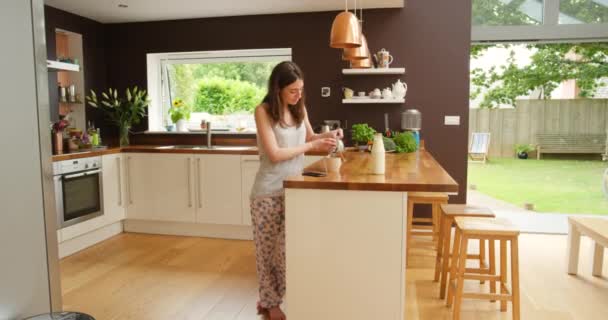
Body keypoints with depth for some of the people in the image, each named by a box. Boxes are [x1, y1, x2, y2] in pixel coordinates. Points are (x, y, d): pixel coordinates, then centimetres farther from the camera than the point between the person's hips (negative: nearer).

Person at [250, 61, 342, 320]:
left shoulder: (299, 109, 5)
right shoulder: (263, 111, -12)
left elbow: (308, 137, 20)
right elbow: (275, 154, -18)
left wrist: (326, 136, -1)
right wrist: (312, 147, -16)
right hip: (270, 191, -5)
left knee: (291, 246, 8)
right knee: (268, 247, 6)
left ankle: (271, 298, 27)